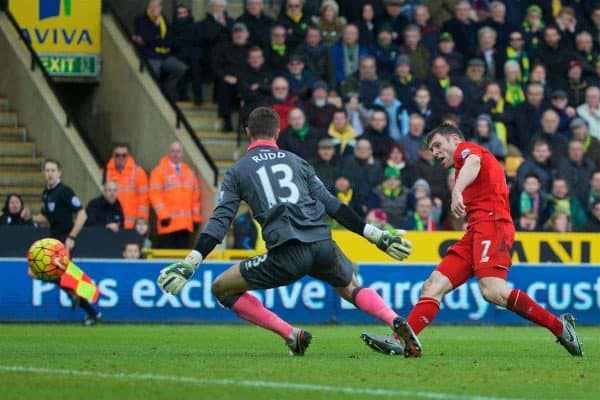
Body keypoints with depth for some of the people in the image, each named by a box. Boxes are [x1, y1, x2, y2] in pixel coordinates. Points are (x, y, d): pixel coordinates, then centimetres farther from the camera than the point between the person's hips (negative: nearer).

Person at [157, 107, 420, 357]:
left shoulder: (237, 172, 14)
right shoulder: (296, 161, 21)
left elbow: (220, 221, 3)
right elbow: (332, 205, 18)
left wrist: (189, 264, -2)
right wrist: (377, 236, 21)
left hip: (286, 254, -4)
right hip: (323, 245, 4)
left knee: (222, 289, 12)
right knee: (350, 289, 32)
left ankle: (291, 334, 0)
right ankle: (396, 322, 1)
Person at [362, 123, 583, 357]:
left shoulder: (466, 148, 8)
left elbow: (473, 163, -16)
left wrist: (457, 191, -34)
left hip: (491, 222, -10)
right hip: (475, 231, 10)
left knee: (492, 291, -27)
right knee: (433, 286, -2)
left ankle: (559, 326, -22)